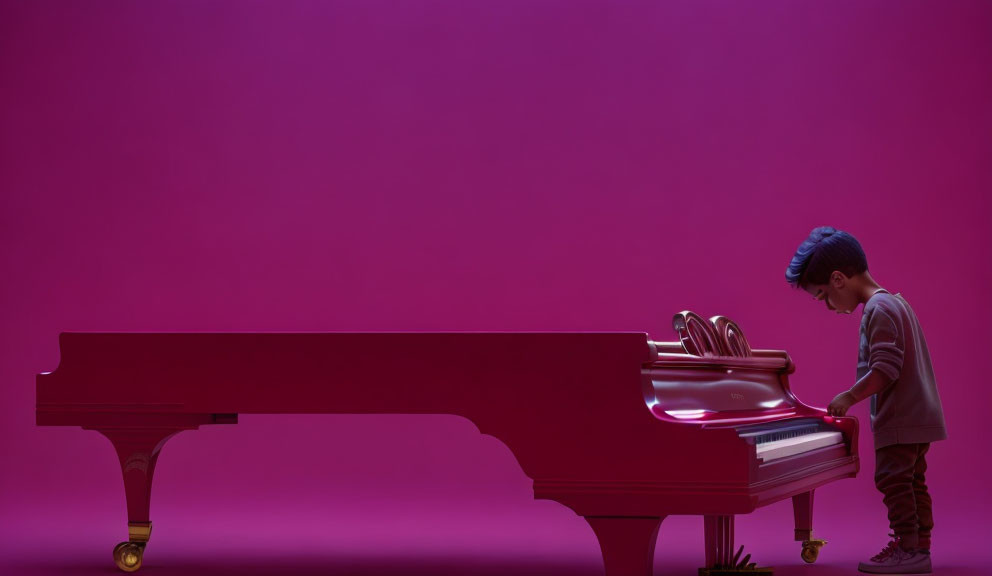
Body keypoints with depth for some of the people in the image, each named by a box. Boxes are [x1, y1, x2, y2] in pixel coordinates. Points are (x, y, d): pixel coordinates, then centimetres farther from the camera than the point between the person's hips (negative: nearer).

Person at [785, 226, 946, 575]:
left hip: (899, 419, -10)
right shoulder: (897, 303, 16)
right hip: (920, 415, 10)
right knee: (913, 481, 13)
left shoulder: (877, 310, -16)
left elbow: (886, 369, -23)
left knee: (893, 478, -7)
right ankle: (920, 546, 17)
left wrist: (850, 397, -15)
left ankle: (908, 548, -6)